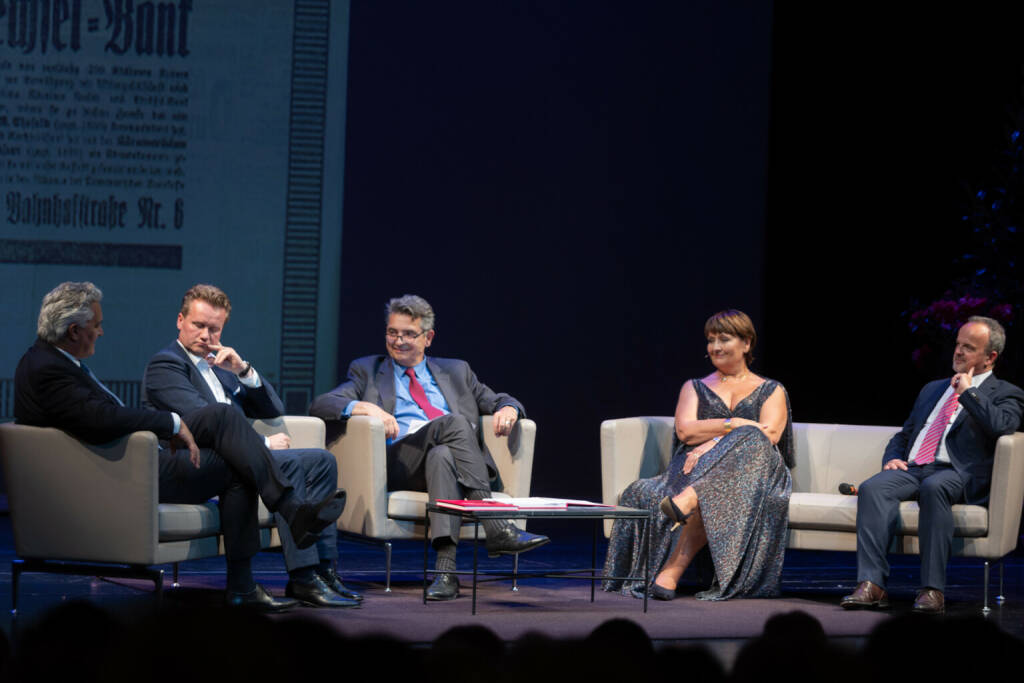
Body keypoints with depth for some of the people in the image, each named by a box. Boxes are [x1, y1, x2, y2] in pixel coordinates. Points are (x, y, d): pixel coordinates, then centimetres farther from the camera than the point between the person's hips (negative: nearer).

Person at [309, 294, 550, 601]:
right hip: (399, 462, -2)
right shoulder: (368, 371, 23)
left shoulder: (455, 371, 30)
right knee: (455, 423, -33)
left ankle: (445, 570, -51)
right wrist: (364, 407, -12)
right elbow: (320, 405, 9)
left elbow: (498, 401, 27)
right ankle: (496, 529, -42)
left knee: (441, 456, -38)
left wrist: (508, 409, 0)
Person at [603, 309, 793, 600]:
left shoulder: (771, 391, 21)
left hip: (754, 475, -2)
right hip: (697, 470, 2)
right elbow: (685, 430, 4)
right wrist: (735, 424, -12)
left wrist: (714, 443, -16)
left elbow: (769, 436, -1)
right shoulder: (695, 388, 27)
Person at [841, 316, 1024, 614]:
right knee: (873, 488, -27)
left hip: (957, 474, -5)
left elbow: (1000, 426, -12)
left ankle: (932, 589, -39)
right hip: (911, 470, 5)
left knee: (933, 487, -40)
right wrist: (892, 459, 8)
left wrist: (967, 391, -2)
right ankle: (872, 585, -35)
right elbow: (903, 435, 31)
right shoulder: (932, 389, 30)